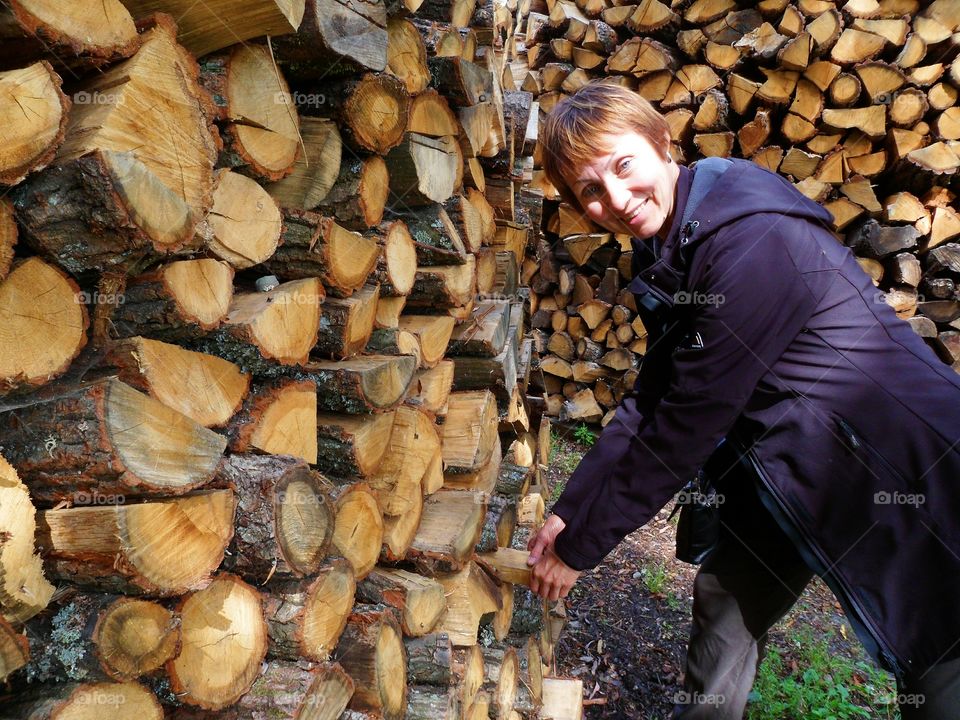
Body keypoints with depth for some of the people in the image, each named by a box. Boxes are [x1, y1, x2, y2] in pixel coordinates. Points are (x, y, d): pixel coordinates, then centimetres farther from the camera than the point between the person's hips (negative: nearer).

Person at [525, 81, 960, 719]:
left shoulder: (751, 243, -29)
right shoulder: (667, 250, 0)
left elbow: (685, 427, -26)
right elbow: (650, 403, 4)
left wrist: (581, 547, -15)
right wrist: (569, 512, 2)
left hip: (899, 469, -8)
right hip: (789, 470, 9)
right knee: (725, 594, 19)